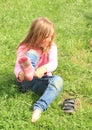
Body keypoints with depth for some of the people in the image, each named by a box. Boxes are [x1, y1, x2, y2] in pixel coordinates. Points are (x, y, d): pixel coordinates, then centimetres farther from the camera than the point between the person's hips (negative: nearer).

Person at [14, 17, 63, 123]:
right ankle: (28, 73, -63)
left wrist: (44, 68, -46)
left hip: (42, 82, 2)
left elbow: (54, 63, -21)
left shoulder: (51, 47, -3)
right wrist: (19, 74, -45)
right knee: (32, 54, -27)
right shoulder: (24, 48, -8)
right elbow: (17, 67, -18)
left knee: (58, 80, -32)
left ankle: (39, 108, -44)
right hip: (26, 81, -2)